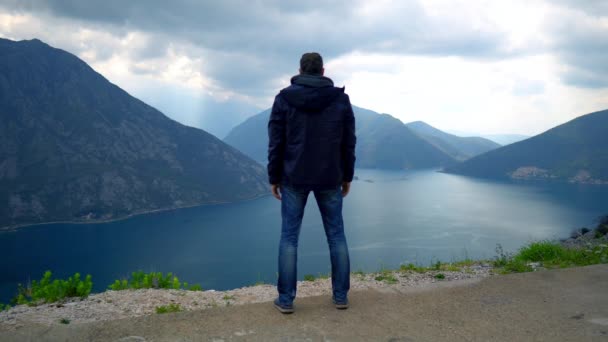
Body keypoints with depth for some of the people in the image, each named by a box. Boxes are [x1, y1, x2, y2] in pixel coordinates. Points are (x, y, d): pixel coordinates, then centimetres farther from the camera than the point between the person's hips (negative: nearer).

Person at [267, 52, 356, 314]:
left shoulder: (284, 98, -3)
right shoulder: (340, 99, 1)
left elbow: (276, 143, -3)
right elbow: (349, 143, 3)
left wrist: (274, 178, 5)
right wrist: (347, 176, 12)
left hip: (294, 178, -1)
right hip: (330, 179, 1)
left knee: (289, 237, 5)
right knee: (336, 235, 10)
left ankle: (286, 299, 6)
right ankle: (341, 295, 14)